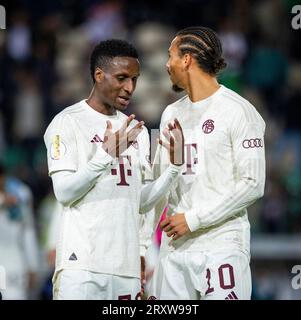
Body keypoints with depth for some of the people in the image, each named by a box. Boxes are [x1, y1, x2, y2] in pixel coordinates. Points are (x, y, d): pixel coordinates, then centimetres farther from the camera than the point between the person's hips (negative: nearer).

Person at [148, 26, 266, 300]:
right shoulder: (171, 114, 17)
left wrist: (193, 219, -13)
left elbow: (252, 184, -12)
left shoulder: (238, 111, -5)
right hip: (173, 245, 6)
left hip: (221, 244, -6)